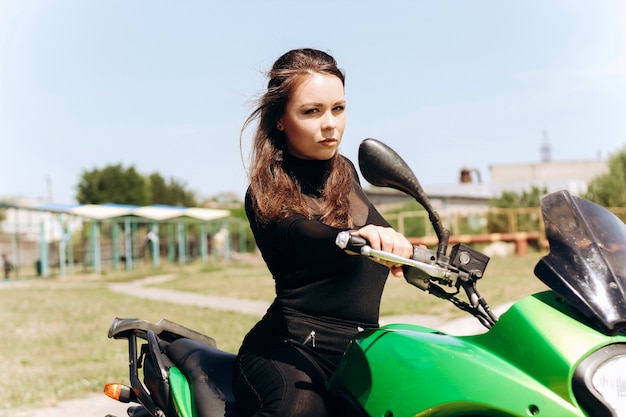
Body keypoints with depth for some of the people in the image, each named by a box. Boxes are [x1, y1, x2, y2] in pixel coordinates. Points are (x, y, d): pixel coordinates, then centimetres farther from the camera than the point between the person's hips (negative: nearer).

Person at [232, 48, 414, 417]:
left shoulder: (345, 172, 13)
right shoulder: (267, 195, -7)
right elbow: (305, 240, -30)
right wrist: (358, 236, -48)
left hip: (359, 345, 7)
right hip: (293, 348, -7)